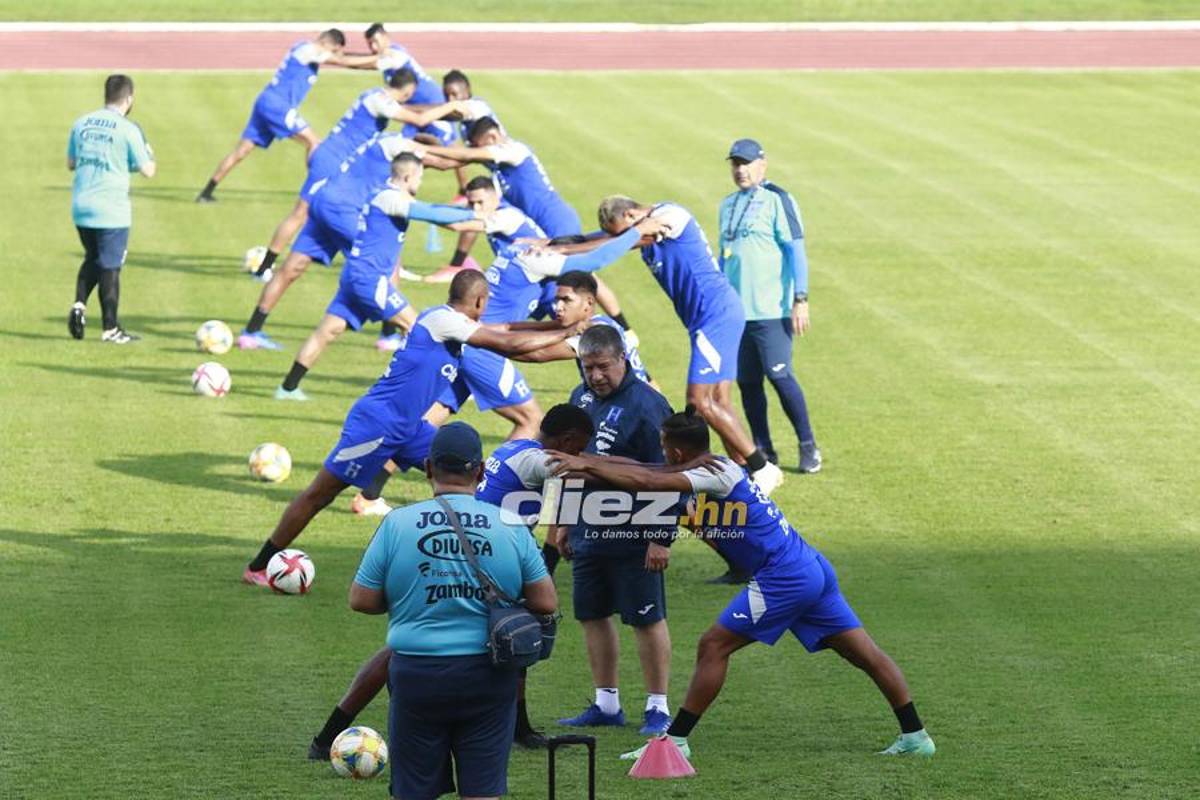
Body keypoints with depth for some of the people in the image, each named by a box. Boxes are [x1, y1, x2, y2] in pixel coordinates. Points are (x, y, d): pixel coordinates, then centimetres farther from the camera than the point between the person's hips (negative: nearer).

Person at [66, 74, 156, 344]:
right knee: (110, 266, 2)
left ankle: (79, 305, 3)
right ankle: (110, 328, 7)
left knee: (92, 259, 22)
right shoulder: (128, 130, -11)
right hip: (111, 211, -5)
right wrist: (149, 154, 12)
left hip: (81, 208, 5)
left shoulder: (81, 124, 6)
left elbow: (70, 163, 15)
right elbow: (148, 170, -8)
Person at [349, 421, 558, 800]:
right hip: (488, 677, 1)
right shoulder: (511, 527, -2)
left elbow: (361, 600, -1)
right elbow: (546, 604, 1)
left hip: (416, 673, -1)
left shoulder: (397, 523, -5)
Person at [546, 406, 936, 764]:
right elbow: (648, 473, 17)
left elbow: (646, 481, -23)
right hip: (813, 570, 10)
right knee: (866, 654, 8)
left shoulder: (717, 473, -12)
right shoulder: (710, 474, 15)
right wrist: (586, 463, 9)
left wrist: (586, 465, -17)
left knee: (713, 646, -5)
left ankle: (675, 740, -3)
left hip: (784, 579, -10)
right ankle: (915, 736, 10)